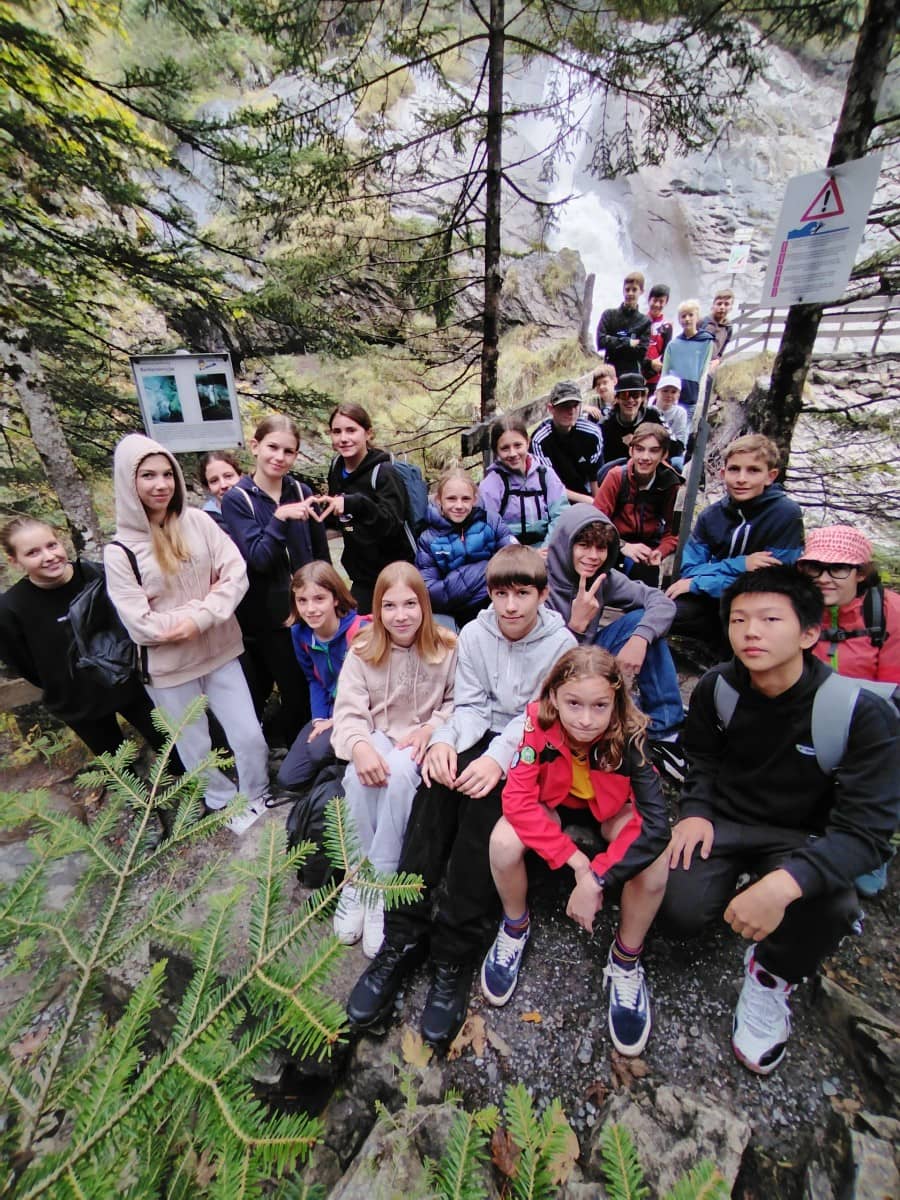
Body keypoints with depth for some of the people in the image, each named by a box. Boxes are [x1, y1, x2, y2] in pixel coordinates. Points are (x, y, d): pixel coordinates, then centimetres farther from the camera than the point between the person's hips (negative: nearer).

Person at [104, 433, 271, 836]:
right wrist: (201, 605, -14)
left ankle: (257, 796, 35)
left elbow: (236, 575, -9)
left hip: (219, 651, 2)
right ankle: (228, 804, 41)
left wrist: (201, 618, -20)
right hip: (168, 666, -1)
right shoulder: (119, 550, -9)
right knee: (196, 749, 15)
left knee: (249, 735, 7)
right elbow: (139, 624, -13)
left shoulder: (198, 522, -3)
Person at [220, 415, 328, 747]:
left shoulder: (302, 492, 2)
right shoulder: (236, 499, -6)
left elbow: (322, 555, 7)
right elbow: (258, 558, -17)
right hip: (268, 618, -3)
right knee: (297, 695, 3)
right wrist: (280, 517, -27)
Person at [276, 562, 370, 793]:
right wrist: (319, 719, -5)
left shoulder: (360, 630, -24)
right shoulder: (300, 633, -4)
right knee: (288, 778, -2)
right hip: (330, 713, 6)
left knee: (320, 749, -30)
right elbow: (314, 680, 8)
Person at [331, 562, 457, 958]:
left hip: (421, 744, -1)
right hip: (377, 737, 2)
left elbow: (458, 702, -1)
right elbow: (348, 711, -10)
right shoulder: (362, 651, -4)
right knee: (359, 774, -31)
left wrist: (431, 727, -19)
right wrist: (360, 745, -30)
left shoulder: (446, 648, -7)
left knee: (399, 772, -33)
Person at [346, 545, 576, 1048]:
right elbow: (470, 705, 0)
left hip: (532, 749, -3)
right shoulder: (474, 634, 2)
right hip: (483, 736, 3)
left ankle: (455, 957, -21)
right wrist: (446, 739, -21)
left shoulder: (560, 644, -7)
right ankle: (403, 940, -18)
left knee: (482, 797, -32)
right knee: (437, 786, -27)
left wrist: (499, 756, -30)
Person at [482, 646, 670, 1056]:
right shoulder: (539, 723, -31)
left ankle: (626, 961, 0)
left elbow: (655, 825, -36)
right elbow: (518, 799, -31)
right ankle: (515, 927, 4)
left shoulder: (629, 737, -31)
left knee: (653, 862, -30)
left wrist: (595, 879, -35)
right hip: (555, 804, 0)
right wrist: (576, 861, -34)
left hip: (612, 811, 0)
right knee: (504, 841, -29)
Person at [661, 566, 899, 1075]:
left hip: (800, 840, -1)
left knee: (833, 907, -32)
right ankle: (732, 880, 18)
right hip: (723, 821, 2)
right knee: (681, 913, -18)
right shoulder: (716, 688, -12)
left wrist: (786, 882, -39)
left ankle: (772, 975, 2)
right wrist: (696, 810, -12)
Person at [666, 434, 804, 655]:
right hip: (716, 602, 4)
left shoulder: (787, 515, -16)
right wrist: (739, 565, -26)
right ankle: (728, 646, 0)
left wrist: (696, 584, -19)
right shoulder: (711, 515, -4)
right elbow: (689, 569, -8)